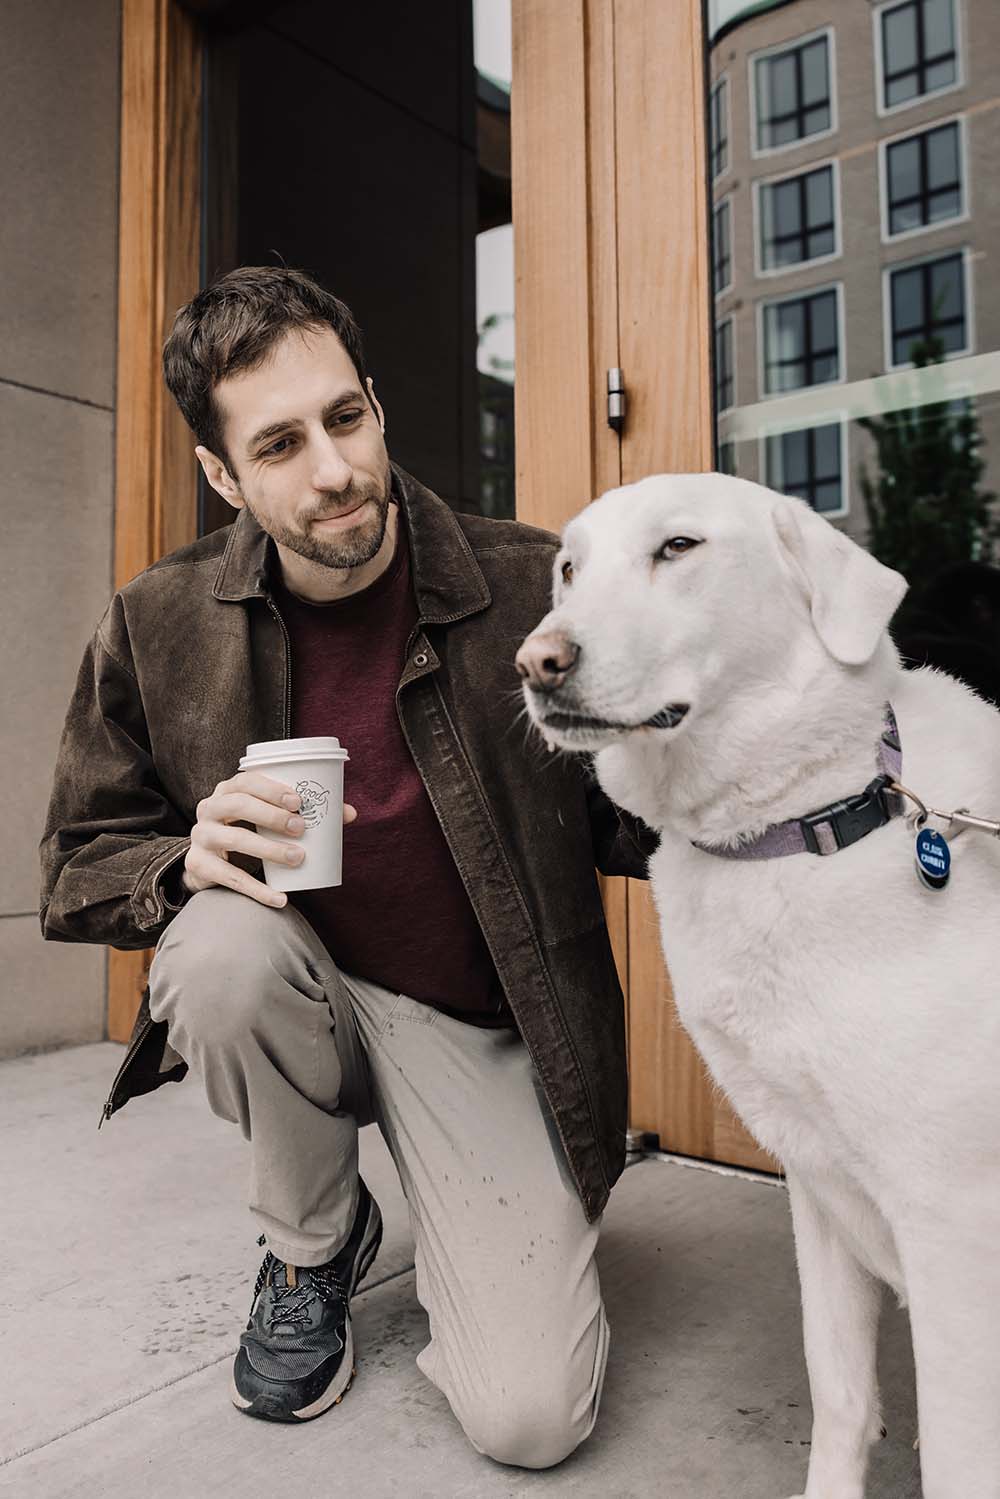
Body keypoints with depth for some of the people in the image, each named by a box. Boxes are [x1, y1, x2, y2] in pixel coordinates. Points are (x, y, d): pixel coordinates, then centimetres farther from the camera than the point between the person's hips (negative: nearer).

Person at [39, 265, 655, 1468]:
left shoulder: (533, 587, -14)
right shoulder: (159, 626, -8)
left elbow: (615, 825, -5)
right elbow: (76, 872, -1)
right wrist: (189, 862, -23)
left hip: (483, 1029, -1)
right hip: (305, 999, 2)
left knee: (529, 1418, -13)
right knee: (224, 945, -33)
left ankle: (463, 1238, 25)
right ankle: (313, 1247, 0)